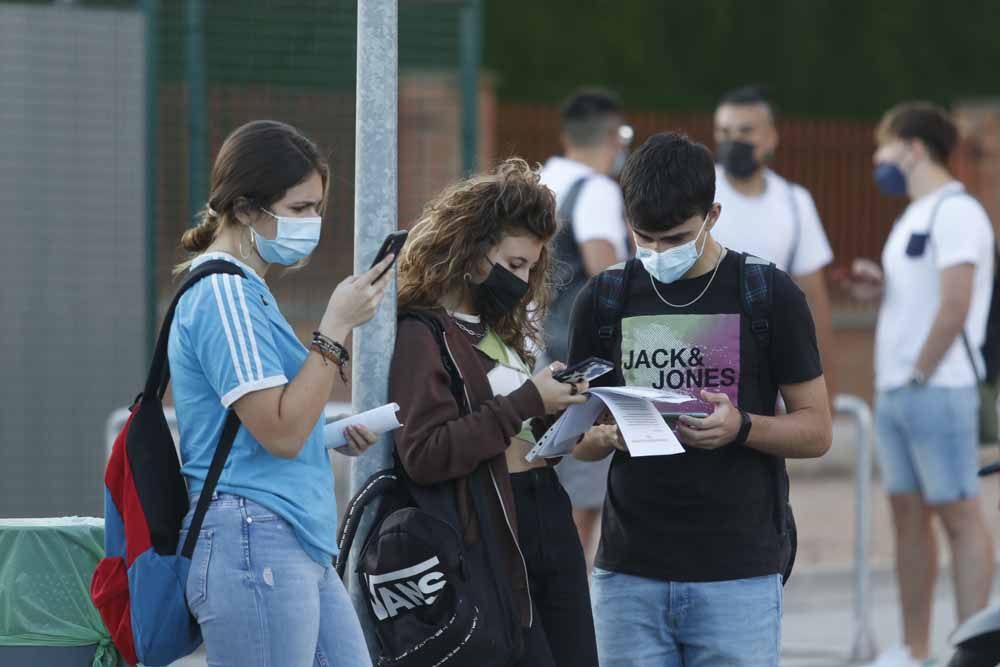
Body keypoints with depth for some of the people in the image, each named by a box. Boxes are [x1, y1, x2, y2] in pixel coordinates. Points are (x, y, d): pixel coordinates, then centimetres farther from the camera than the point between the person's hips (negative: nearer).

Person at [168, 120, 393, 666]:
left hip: (303, 549, 10)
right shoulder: (223, 295, -13)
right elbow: (281, 432, -18)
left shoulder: (243, 291, 19)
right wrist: (336, 327, -15)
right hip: (254, 540, -10)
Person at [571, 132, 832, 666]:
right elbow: (579, 438, 14)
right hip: (629, 571, 2)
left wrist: (741, 427, -17)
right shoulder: (604, 300, 8)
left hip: (738, 575, -2)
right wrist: (609, 435, -10)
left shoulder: (769, 296, 0)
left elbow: (816, 430, 3)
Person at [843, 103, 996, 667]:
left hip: (937, 389, -10)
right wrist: (880, 286, 6)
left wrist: (920, 375, -14)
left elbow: (954, 306, -19)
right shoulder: (916, 216, 18)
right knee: (908, 514, 10)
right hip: (895, 390, 10)